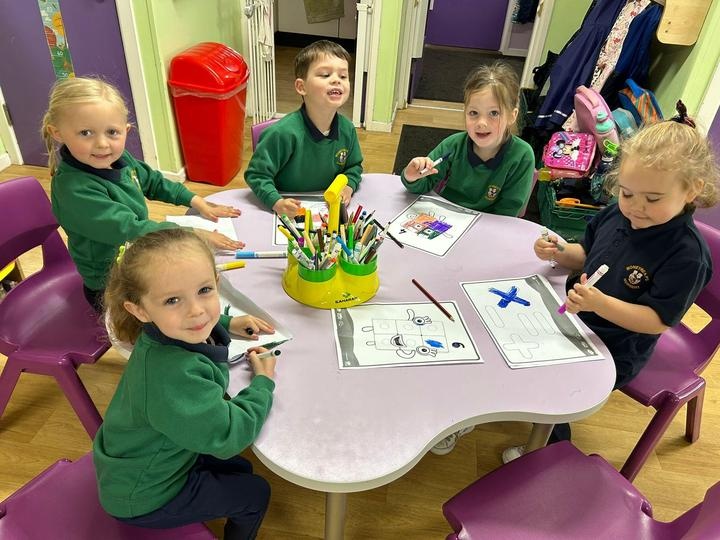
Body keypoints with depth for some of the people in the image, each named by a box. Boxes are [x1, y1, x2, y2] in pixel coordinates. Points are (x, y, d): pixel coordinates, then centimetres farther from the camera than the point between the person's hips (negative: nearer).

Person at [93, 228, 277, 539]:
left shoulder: (170, 330, -15)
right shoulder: (172, 376, -42)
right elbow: (227, 436, -32)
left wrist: (228, 324, -1)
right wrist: (263, 383, -17)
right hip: (144, 497, -7)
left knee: (240, 470, 24)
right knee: (255, 494, 7)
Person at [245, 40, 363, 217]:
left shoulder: (347, 129, -3)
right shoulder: (283, 133, -21)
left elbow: (354, 166, 14)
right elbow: (256, 174, -14)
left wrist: (348, 187, -5)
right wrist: (277, 202, -28)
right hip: (288, 214, -4)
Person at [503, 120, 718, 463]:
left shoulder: (687, 253, -24)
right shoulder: (616, 215, -7)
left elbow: (658, 320, -24)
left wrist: (600, 303, -38)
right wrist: (558, 253, -10)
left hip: (613, 352, -7)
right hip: (574, 317, 7)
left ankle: (555, 449, 16)